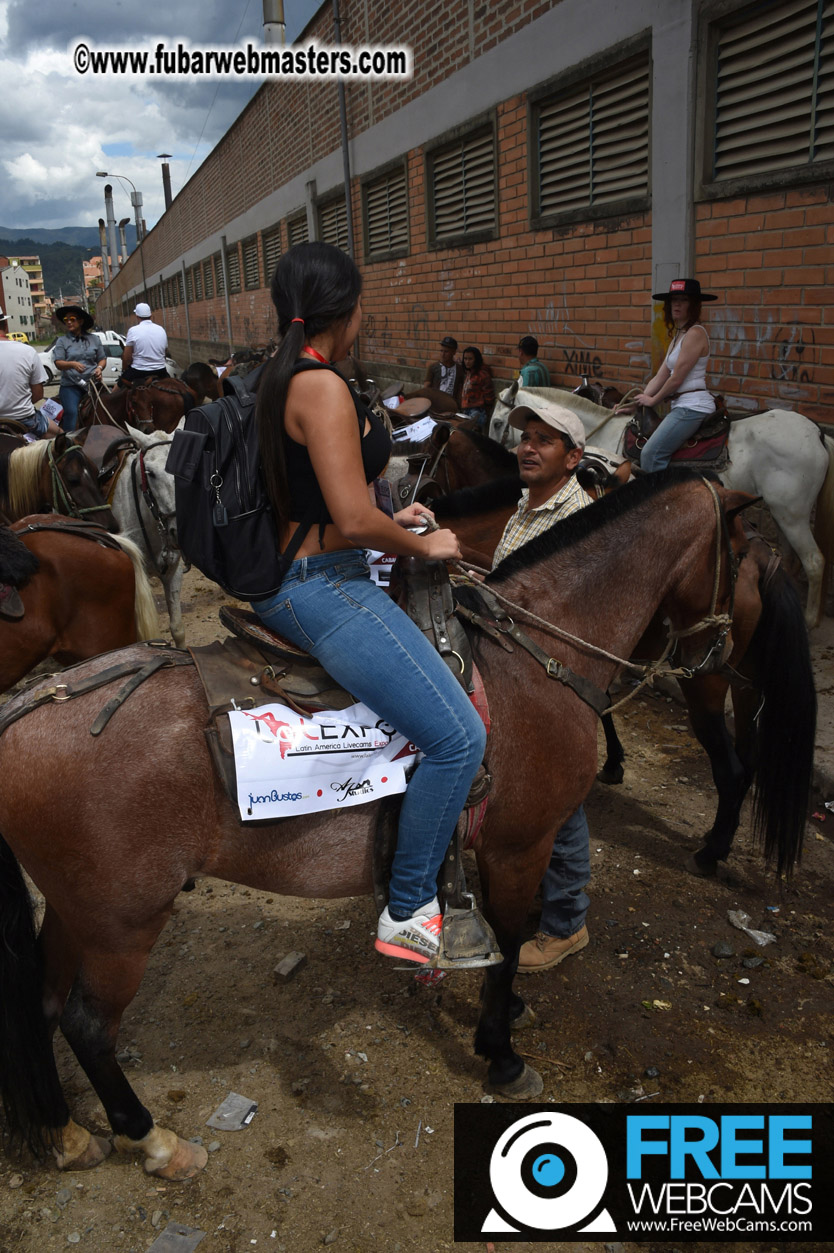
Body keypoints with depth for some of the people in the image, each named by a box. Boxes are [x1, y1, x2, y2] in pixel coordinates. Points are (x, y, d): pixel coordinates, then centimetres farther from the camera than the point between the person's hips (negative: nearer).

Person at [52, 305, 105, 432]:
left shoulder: (94, 339, 11)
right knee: (71, 412, -19)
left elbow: (102, 359, 16)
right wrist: (72, 364, -24)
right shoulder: (62, 341, 5)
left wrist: (99, 368, -7)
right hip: (70, 385, -2)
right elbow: (58, 363, -3)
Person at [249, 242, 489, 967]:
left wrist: (390, 520, 21)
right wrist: (424, 546, -7)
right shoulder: (324, 387, -17)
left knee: (448, 653, 29)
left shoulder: (278, 380, 15)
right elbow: (353, 521, -24)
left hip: (289, 577, 11)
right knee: (459, 737, -12)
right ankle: (407, 916, 1)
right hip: (324, 588, -11)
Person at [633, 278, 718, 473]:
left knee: (651, 454, -19)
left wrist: (652, 400, 2)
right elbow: (660, 377, 16)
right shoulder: (678, 335, 19)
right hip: (681, 406, 10)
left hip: (692, 405, -10)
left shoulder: (695, 333, -11)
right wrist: (635, 403, 8)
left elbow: (676, 379, -12)